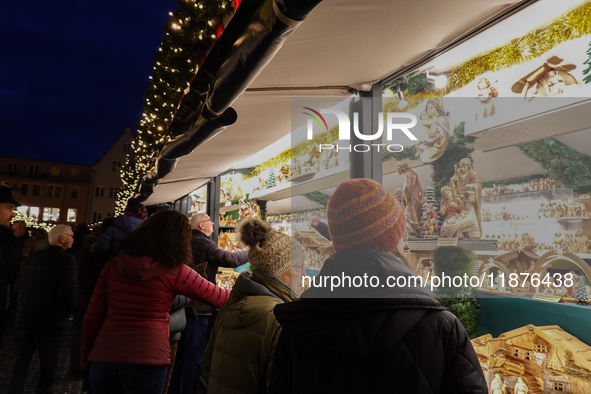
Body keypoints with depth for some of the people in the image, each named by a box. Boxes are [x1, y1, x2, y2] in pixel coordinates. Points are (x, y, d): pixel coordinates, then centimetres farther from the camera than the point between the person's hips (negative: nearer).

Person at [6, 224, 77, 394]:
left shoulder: (31, 258, 7)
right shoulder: (65, 260, -15)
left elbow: (18, 287, 10)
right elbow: (68, 292, -21)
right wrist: (69, 310, -2)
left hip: (24, 319, 6)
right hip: (51, 322, -5)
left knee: (20, 361, 15)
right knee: (48, 362, 10)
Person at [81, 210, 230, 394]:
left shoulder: (114, 264, 4)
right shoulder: (175, 271, -6)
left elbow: (92, 316, 7)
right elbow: (219, 297, 1)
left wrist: (85, 357, 18)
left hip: (103, 358, 4)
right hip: (146, 361, -3)